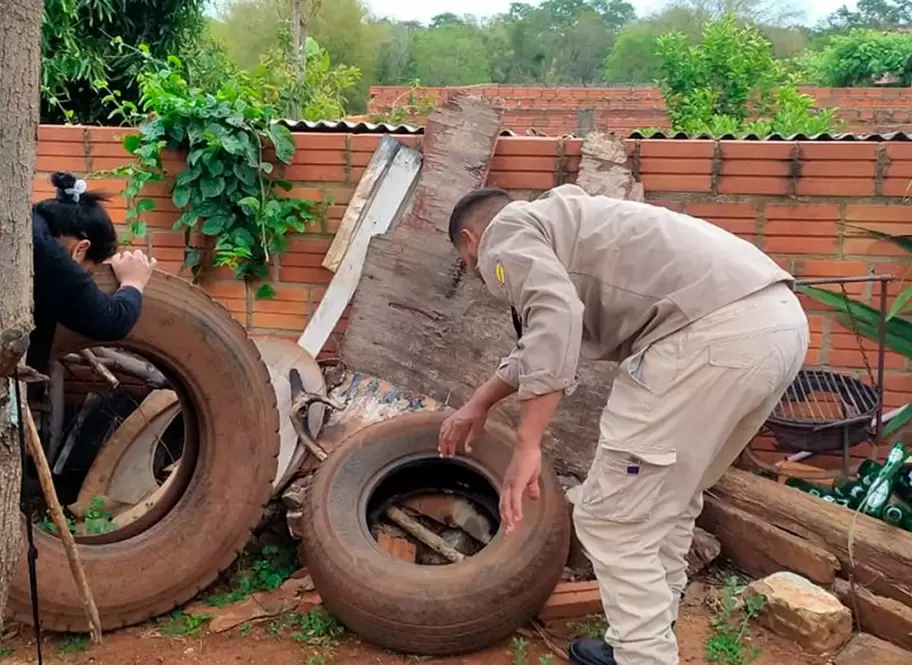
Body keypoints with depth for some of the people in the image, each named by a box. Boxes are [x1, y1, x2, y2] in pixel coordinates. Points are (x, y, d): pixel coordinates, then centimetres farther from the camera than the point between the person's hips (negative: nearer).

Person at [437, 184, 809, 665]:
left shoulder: (504, 234, 7)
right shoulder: (553, 225, 34)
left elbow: (555, 316, -14)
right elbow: (544, 337, 46)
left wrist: (527, 445, -15)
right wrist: (478, 405, 55)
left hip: (713, 334, -10)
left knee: (613, 520, 4)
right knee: (667, 501, 25)